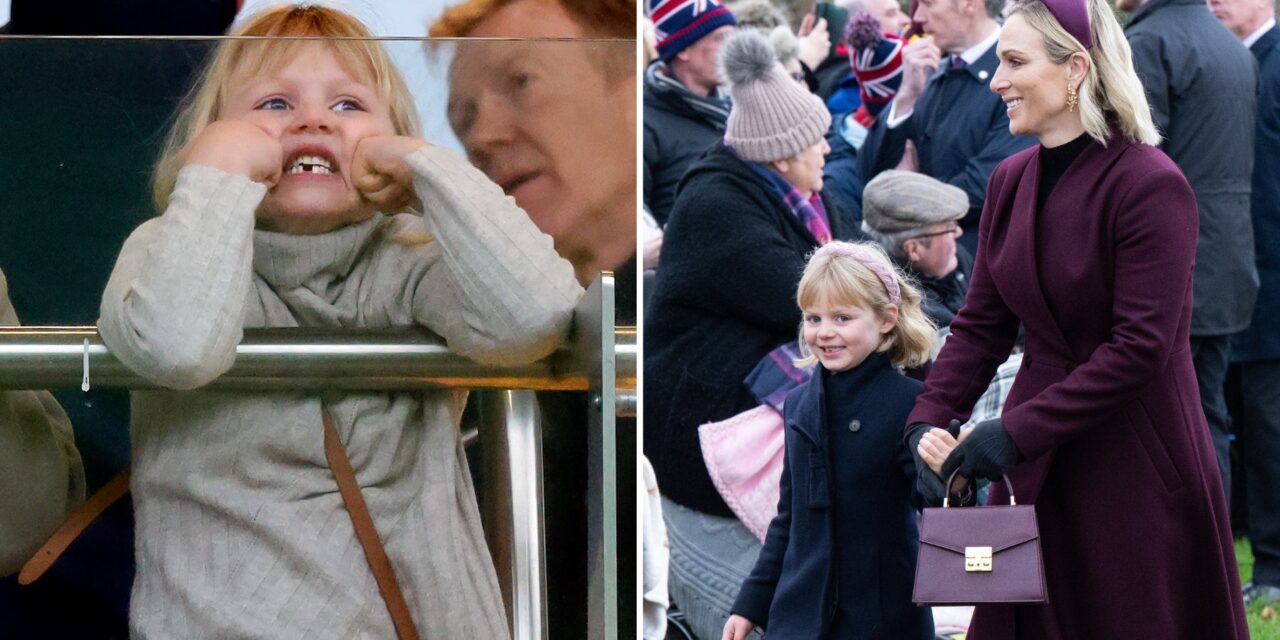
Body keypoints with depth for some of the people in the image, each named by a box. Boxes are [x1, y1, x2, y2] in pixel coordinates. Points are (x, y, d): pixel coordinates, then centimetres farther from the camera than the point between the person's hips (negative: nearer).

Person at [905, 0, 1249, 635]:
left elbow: (1141, 348, -20)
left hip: (1139, 469, -6)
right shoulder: (1011, 181, 6)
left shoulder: (1151, 185, -16)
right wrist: (928, 421, -9)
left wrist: (1018, 431, -22)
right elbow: (981, 324, 7)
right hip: (1036, 470, 6)